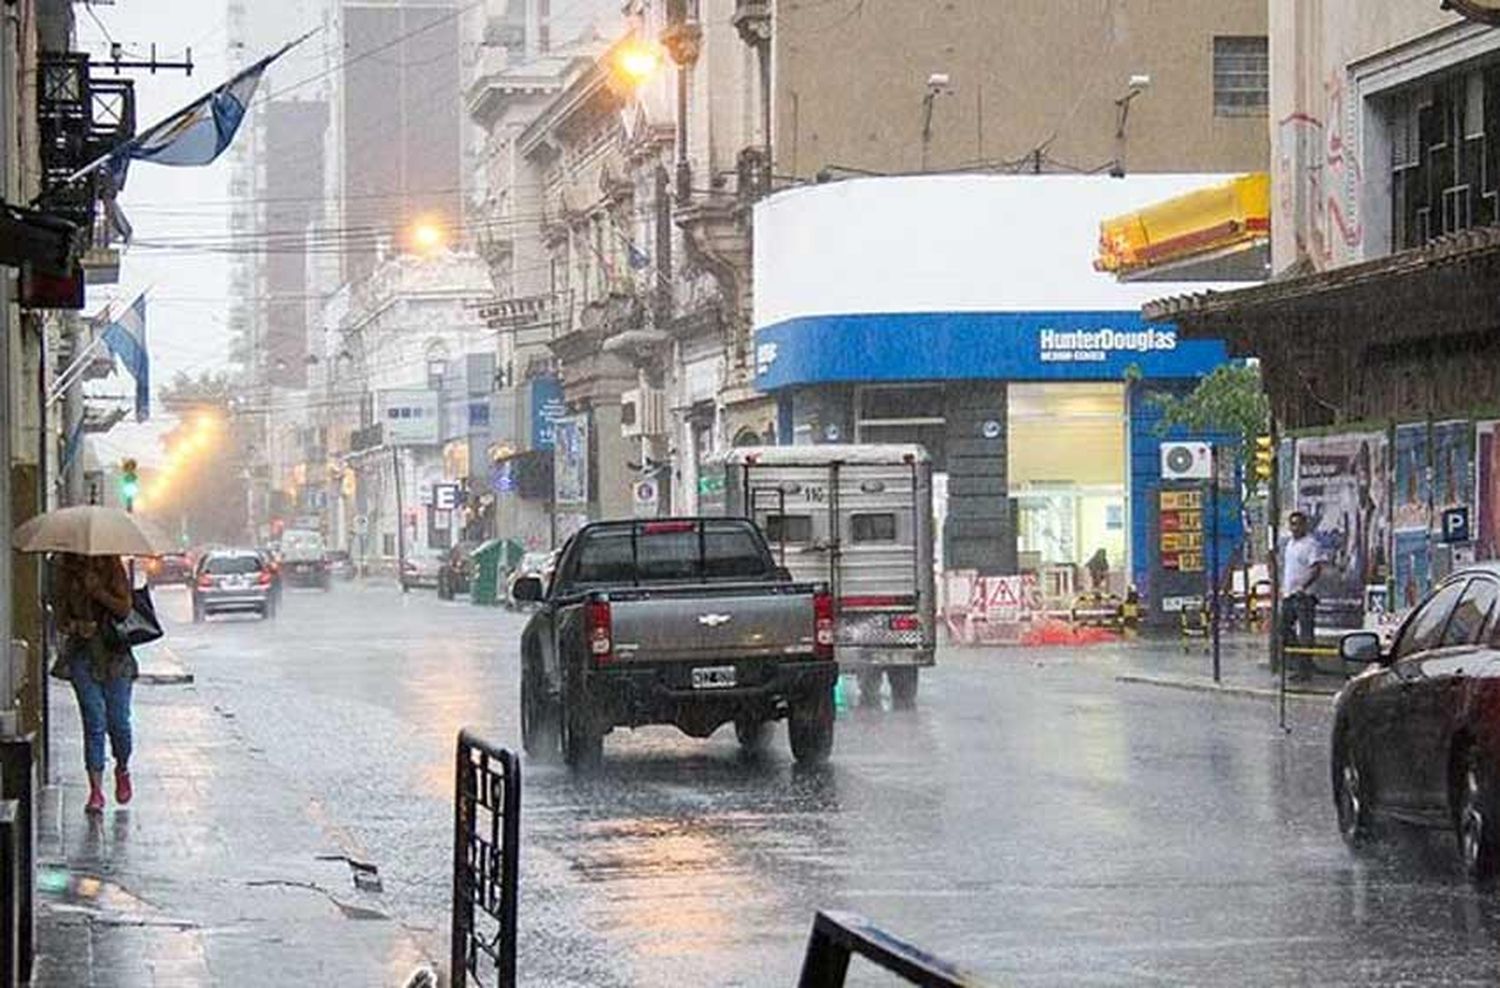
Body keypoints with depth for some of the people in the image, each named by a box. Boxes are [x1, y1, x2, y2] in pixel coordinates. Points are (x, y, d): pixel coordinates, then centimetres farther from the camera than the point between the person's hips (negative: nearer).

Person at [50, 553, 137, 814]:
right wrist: (71, 625, -13)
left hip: (114, 653, -1)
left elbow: (125, 608, -8)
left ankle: (122, 770, 30)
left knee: (118, 721, 0)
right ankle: (96, 791, -3)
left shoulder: (112, 567, -2)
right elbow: (60, 608, 7)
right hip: (82, 652, 1)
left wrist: (98, 592, -20)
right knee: (94, 722, -5)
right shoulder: (66, 571, 4)